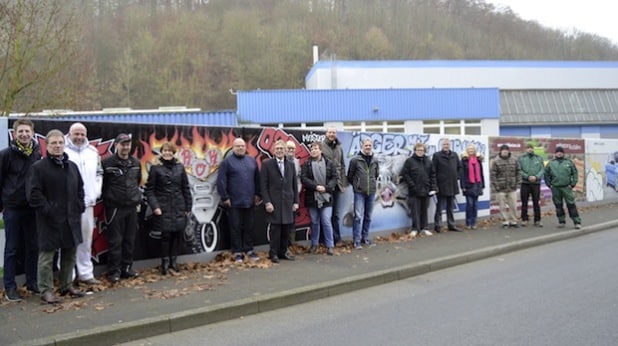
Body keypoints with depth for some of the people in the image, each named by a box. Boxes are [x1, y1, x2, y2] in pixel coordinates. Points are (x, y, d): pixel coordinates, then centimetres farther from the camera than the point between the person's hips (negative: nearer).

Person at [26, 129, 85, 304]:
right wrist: (47, 210, -16)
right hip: (50, 221, -6)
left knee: (70, 254, 14)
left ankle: (67, 285, 26)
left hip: (71, 219, 6)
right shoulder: (38, 168, -7)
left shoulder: (72, 166, 13)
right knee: (47, 256, 0)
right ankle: (46, 290, 8)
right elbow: (33, 194, -13)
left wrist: (79, 208, 8)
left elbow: (80, 189, 20)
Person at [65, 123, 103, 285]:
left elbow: (99, 173, 20)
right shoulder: (62, 150, -7)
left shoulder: (93, 152, 12)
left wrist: (96, 192, 9)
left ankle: (85, 273, 22)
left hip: (87, 203, 6)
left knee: (86, 239, 12)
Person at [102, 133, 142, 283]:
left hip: (132, 207, 5)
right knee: (115, 241, -2)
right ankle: (114, 271, 6)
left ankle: (126, 268, 19)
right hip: (115, 207, -5)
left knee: (130, 240, 9)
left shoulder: (136, 163, 10)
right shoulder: (107, 163, -7)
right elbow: (102, 184, -2)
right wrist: (107, 199, 2)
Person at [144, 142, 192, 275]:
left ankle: (173, 260, 20)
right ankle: (165, 262, 10)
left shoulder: (179, 167, 8)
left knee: (177, 234, 5)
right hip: (163, 208, -3)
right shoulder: (156, 167, -1)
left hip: (179, 208, 3)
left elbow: (185, 188, 11)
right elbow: (149, 189, -2)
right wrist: (154, 206, -11)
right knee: (166, 235, -5)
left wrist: (188, 207, 9)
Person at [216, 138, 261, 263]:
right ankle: (237, 252, 10)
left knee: (249, 227, 10)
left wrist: (257, 194, 12)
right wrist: (225, 197, -9)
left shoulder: (252, 161, 11)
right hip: (234, 202, -4)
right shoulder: (227, 162, -3)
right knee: (235, 228, 2)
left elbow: (257, 179, 16)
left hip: (250, 202, 4)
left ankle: (249, 250, 20)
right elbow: (221, 181, -6)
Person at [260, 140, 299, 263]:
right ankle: (273, 253, 8)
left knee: (286, 229, 6)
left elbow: (294, 184, 12)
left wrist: (296, 201, 6)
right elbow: (264, 186, -4)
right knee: (275, 229, -1)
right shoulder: (267, 164, 0)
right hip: (274, 202, -4)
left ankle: (283, 251, 16)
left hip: (288, 202, 4)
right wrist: (267, 202, -11)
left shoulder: (291, 165, 11)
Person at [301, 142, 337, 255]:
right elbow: (304, 178, -7)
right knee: (314, 222, 10)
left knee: (326, 222, -4)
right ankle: (314, 244, 23)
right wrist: (316, 186, -16)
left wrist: (326, 188, -14)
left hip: (326, 197, -1)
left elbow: (334, 178, 1)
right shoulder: (307, 164, 2)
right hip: (312, 198, 1)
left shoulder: (330, 164, 4)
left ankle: (330, 245, 5)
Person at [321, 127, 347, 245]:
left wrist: (343, 183, 13)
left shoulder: (339, 148, 14)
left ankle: (336, 238, 17)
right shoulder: (321, 146, -3)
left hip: (337, 183, 5)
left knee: (336, 213, 10)